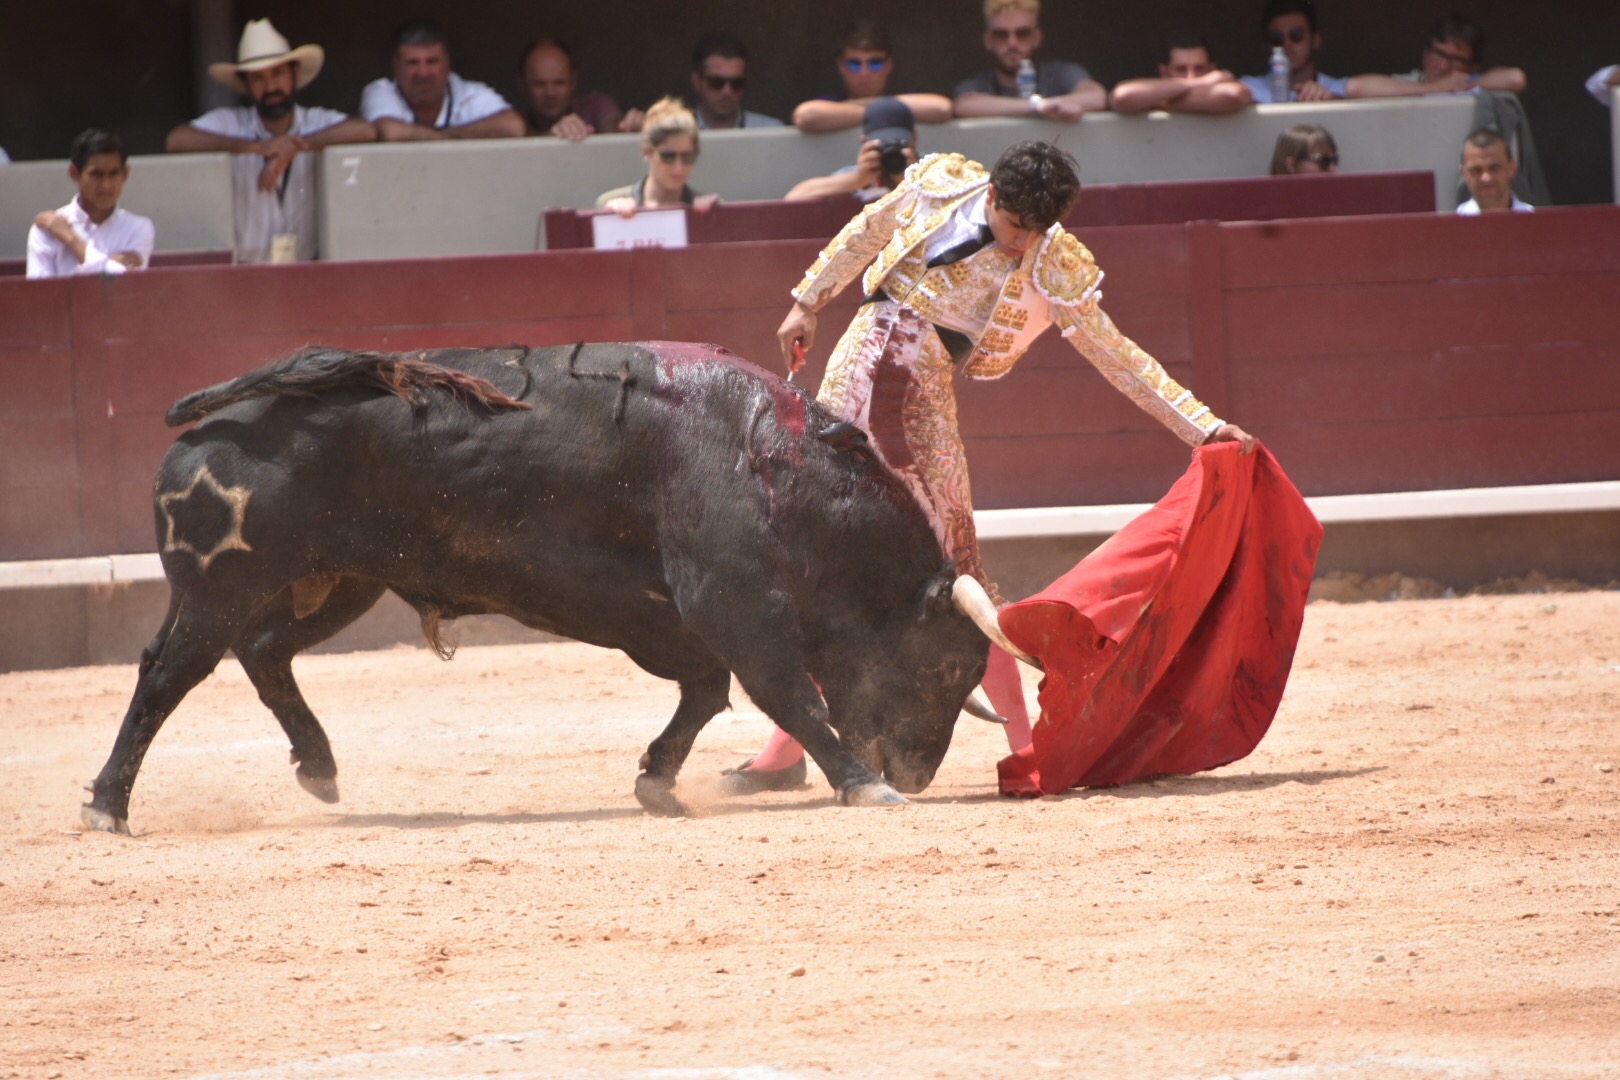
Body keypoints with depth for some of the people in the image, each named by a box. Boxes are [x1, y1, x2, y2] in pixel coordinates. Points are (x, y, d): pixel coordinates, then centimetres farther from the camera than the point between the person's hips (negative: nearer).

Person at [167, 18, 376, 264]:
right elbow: (175, 140, -13)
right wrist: (257, 147, -17)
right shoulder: (230, 122, 2)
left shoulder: (318, 122, 3)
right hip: (246, 270, -1)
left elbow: (366, 131, -15)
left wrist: (293, 146, -19)